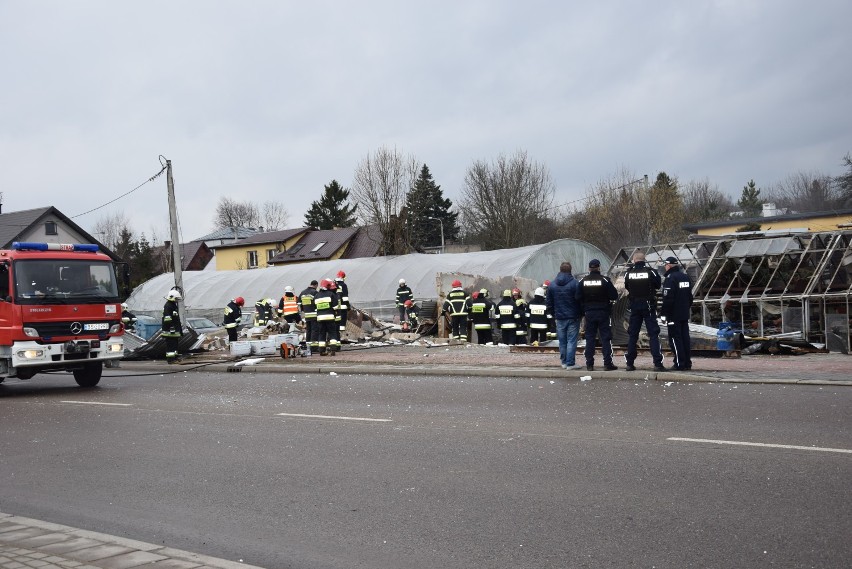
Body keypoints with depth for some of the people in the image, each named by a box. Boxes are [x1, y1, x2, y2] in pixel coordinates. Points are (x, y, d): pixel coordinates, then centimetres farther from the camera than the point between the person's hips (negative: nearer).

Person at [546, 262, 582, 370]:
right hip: (573, 317, -4)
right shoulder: (574, 283, -10)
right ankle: (570, 363, -3)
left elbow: (549, 303, 9)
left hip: (559, 317, 4)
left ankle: (564, 362, 16)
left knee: (562, 341, 12)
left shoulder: (552, 285, 4)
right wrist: (581, 314, 4)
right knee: (572, 341, -2)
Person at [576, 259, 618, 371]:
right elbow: (614, 296, -9)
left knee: (590, 338, 7)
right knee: (606, 338, 2)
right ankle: (608, 363, -1)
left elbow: (578, 298, 0)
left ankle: (589, 364, 5)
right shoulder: (605, 280, -9)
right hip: (603, 312, -3)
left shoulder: (583, 281, 0)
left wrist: (584, 309, 11)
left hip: (589, 314, 3)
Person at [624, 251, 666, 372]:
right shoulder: (650, 272, -9)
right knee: (653, 334, 0)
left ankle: (630, 363, 11)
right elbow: (658, 285, 1)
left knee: (632, 335, 10)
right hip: (648, 306, -2)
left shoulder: (628, 273, -3)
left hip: (634, 306, 2)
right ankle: (657, 363, -7)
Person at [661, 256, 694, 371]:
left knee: (675, 338, -4)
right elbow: (690, 296, 19)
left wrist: (665, 314, -12)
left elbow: (667, 298, -19)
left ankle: (680, 364, -5)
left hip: (674, 314, -8)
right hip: (685, 314, 8)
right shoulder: (686, 276, 13)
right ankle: (687, 363, 13)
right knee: (685, 337, 11)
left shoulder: (670, 278, -15)